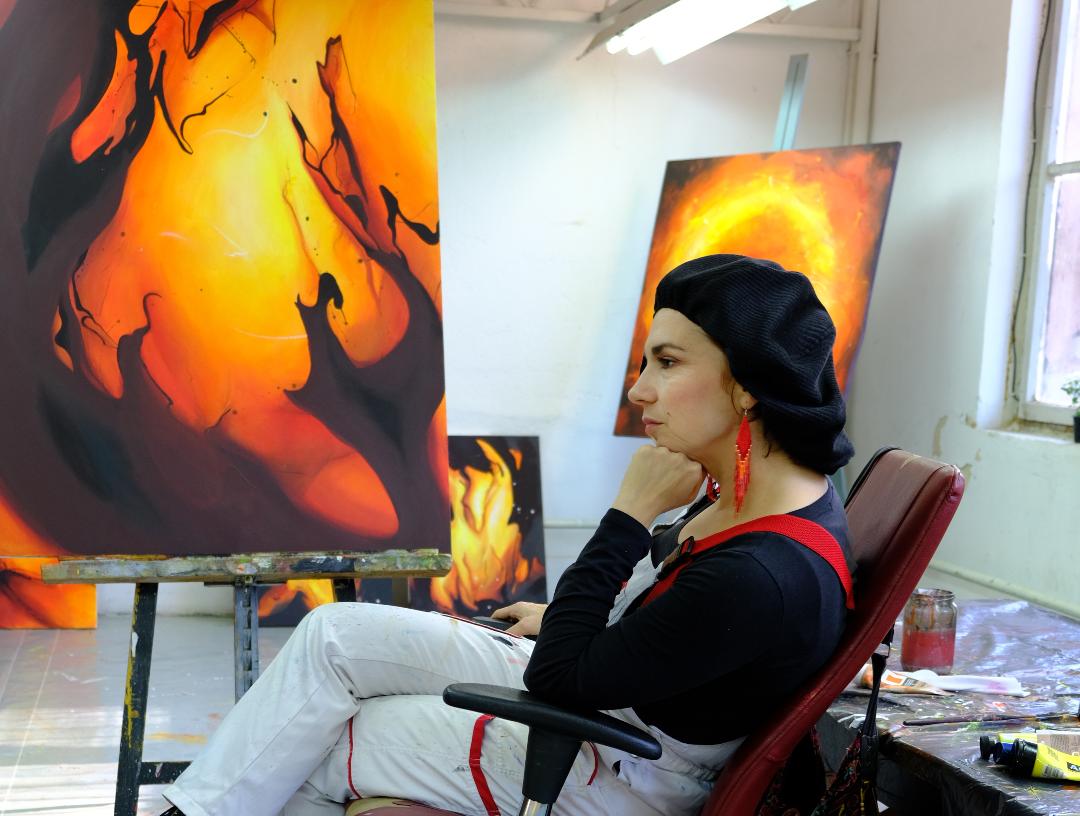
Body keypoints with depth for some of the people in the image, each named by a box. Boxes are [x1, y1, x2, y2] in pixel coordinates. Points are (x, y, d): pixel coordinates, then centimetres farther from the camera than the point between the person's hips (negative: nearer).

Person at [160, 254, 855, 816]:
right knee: (335, 634, 4)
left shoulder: (764, 576, -35)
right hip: (605, 681, 8)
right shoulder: (756, 486, -8)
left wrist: (631, 511, -27)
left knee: (310, 752, -1)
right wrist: (565, 615, 14)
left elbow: (557, 679, -26)